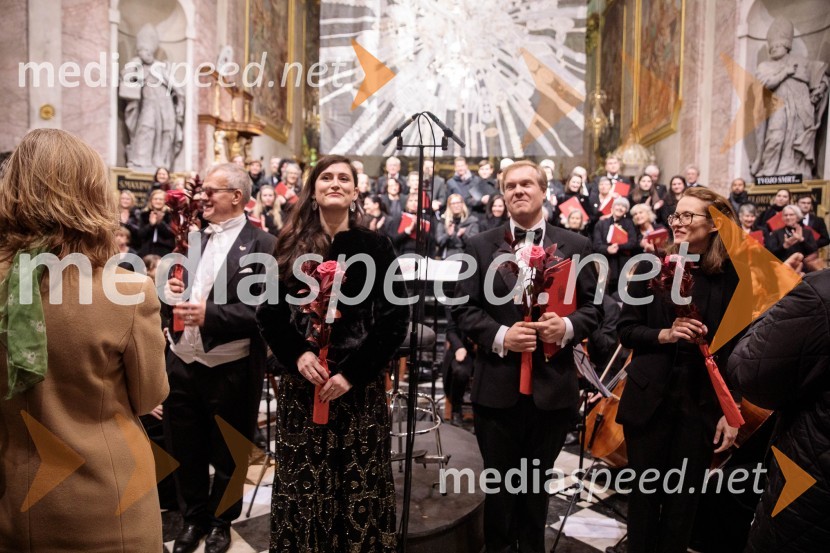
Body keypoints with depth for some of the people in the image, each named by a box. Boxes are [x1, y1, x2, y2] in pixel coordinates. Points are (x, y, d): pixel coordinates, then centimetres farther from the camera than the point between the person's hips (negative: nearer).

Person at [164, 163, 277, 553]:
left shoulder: (262, 245, -11)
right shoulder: (193, 238, 10)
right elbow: (177, 291, 15)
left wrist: (209, 313, -26)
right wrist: (171, 291, -8)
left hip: (231, 371, -5)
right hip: (182, 365, 6)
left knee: (227, 456, 15)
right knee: (185, 452, 20)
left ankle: (221, 521, 38)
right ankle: (193, 518, 42)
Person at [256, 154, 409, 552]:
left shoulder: (375, 247, 0)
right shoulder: (290, 245, 6)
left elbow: (395, 319, -4)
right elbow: (268, 312, 7)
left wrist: (353, 373, -12)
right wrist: (296, 355, -10)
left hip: (360, 385, -1)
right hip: (301, 384, 2)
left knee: (359, 485, 5)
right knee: (304, 483, 9)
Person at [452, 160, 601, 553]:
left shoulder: (576, 247, 3)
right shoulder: (480, 246, 1)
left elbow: (593, 307, 4)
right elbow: (463, 309, -1)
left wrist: (567, 327, -17)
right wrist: (500, 336, -17)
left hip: (553, 387, 1)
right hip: (497, 387, 0)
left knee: (538, 483, 20)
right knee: (499, 484, 16)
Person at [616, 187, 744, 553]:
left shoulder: (732, 276, -4)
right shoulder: (650, 267, -2)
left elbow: (738, 347, -1)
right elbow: (626, 330, -1)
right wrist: (664, 334, -20)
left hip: (702, 405, 0)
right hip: (649, 400, 0)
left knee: (684, 496, 14)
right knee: (644, 491, 13)